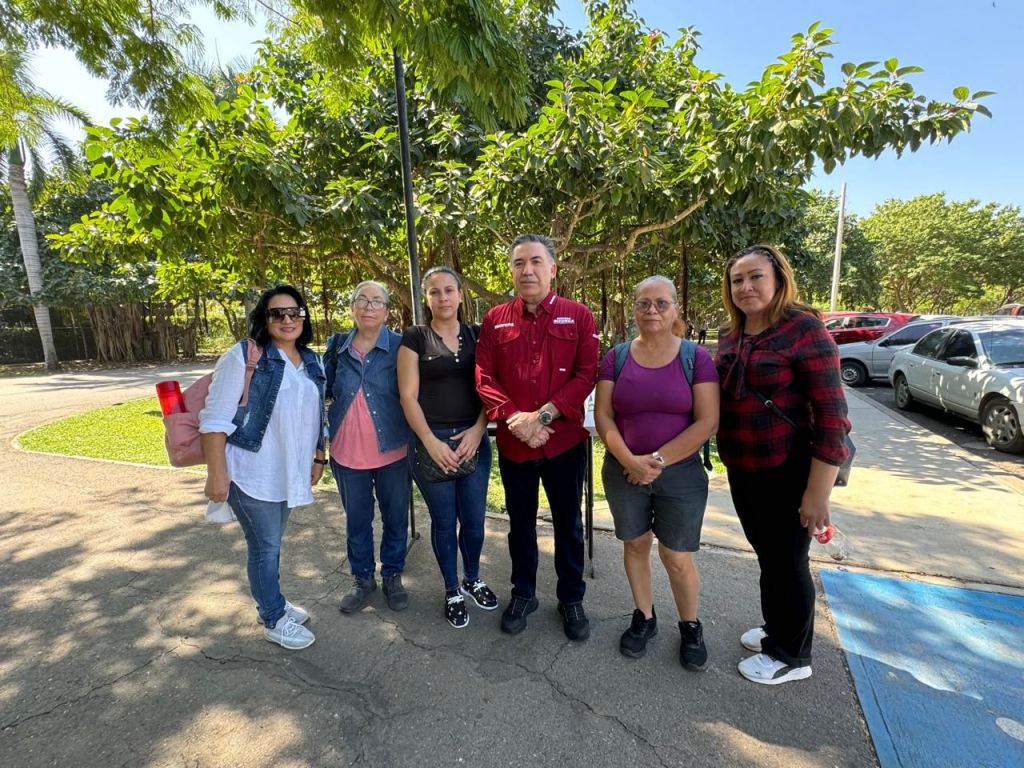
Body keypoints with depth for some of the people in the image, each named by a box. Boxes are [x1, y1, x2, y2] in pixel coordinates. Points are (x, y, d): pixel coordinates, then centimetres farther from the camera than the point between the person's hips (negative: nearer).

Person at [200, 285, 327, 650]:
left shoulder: (311, 362, 7)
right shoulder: (243, 356, -13)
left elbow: (316, 416, 15)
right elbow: (216, 418, -15)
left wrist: (317, 457, 15)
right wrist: (216, 473, -18)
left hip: (289, 472, 6)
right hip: (252, 472, -6)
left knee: (271, 543, 20)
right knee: (265, 546, 6)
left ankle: (273, 603, 38)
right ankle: (273, 620, 24)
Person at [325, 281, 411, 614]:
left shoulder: (400, 346, -6)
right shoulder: (337, 347, 2)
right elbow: (323, 390, 13)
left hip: (392, 451, -2)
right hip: (347, 452, 3)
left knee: (395, 518, 13)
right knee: (356, 520, 17)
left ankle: (392, 576, 34)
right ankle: (363, 579, 37)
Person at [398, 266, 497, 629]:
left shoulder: (476, 335, 6)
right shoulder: (415, 337, -2)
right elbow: (408, 396, -6)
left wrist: (478, 429, -8)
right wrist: (431, 442, -12)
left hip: (473, 439, 2)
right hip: (431, 441, -2)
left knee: (474, 518, 11)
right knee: (444, 521, 11)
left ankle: (473, 579, 38)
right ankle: (452, 591, 32)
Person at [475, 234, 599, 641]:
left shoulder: (578, 315, -2)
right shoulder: (495, 319, 3)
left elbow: (586, 374, -10)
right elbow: (484, 377, -2)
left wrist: (543, 415, -19)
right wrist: (515, 417, -17)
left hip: (566, 440, -1)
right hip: (513, 442, 2)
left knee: (568, 524, 14)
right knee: (520, 523, 17)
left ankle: (572, 599, 34)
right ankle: (523, 594, 37)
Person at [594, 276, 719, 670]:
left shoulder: (696, 357, -5)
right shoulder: (616, 357, 0)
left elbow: (707, 422, -11)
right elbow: (602, 416, -4)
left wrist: (657, 461, -16)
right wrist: (629, 460, -17)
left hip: (681, 475, -2)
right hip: (623, 473, 2)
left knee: (678, 559, 7)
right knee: (635, 545, 15)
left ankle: (691, 627, 34)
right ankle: (644, 617, 38)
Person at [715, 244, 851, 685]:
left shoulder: (804, 329, -15)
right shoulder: (731, 337, 5)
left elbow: (831, 414, -18)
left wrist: (818, 492, -20)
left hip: (788, 473, -6)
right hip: (742, 471, 6)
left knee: (788, 561, 10)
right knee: (766, 555, 22)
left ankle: (791, 655, 32)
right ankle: (776, 629, 45)